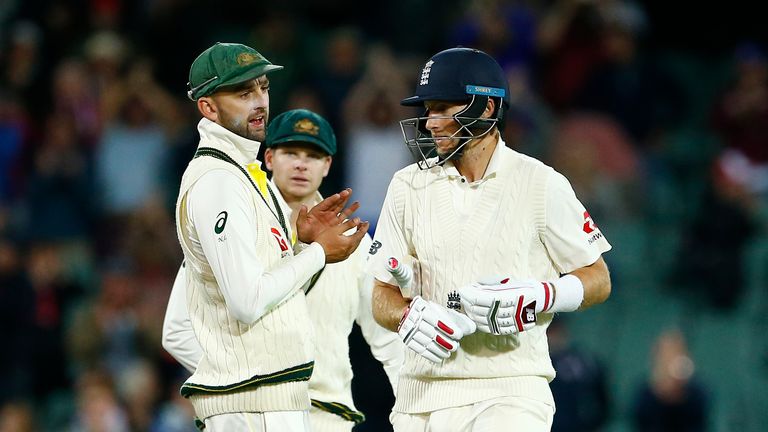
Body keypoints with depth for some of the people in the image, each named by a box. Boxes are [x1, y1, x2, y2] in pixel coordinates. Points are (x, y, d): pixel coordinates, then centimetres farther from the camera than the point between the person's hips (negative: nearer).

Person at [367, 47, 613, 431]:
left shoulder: (540, 184, 0)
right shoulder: (408, 187, 9)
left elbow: (598, 280, 4)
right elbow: (383, 297, 10)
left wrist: (536, 297, -14)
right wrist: (409, 318, -13)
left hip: (512, 389, -4)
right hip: (424, 389, 4)